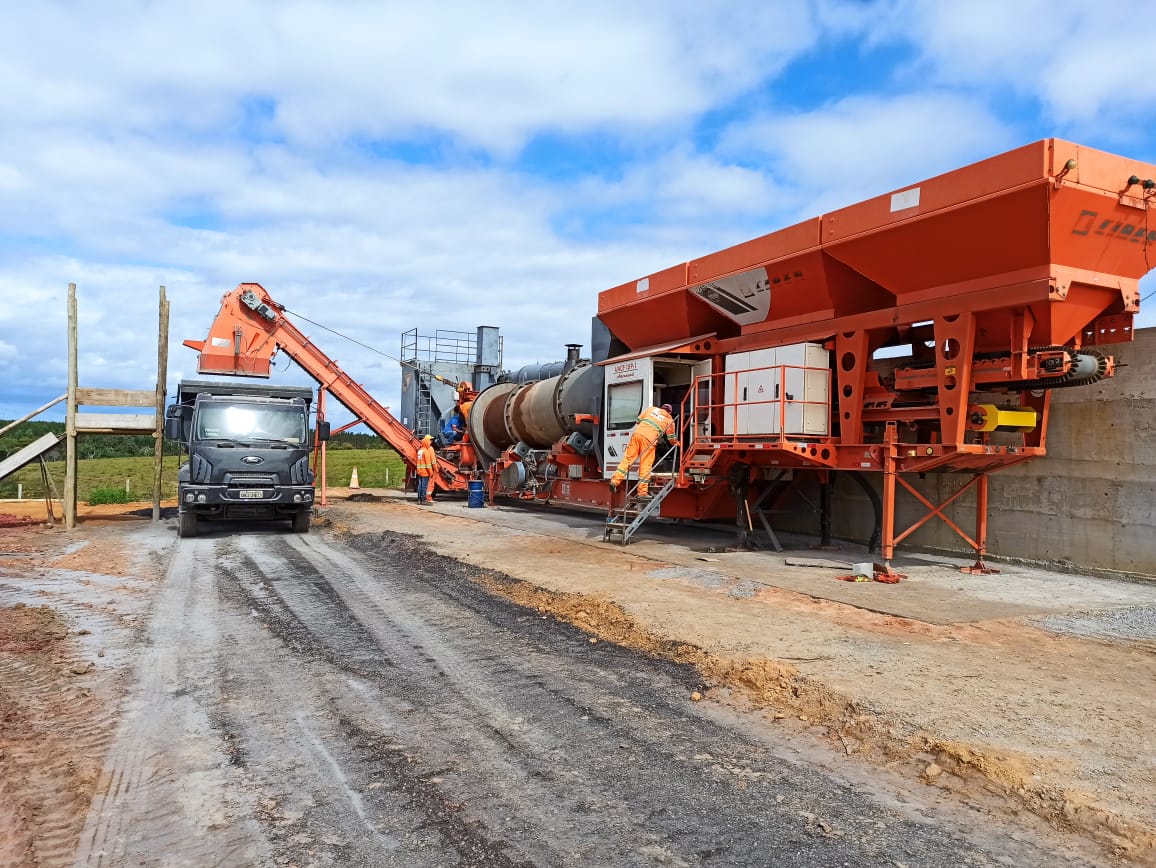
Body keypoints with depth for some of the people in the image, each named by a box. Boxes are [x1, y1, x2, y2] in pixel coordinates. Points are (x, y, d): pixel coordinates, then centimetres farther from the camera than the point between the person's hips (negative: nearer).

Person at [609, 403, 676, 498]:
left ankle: (615, 481, 0)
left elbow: (638, 420, 23)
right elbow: (671, 438, 28)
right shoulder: (669, 420, 20)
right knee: (646, 465, 0)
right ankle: (642, 492, -1)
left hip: (637, 433, 3)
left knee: (627, 458, 7)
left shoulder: (652, 409, 25)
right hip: (649, 439, -3)